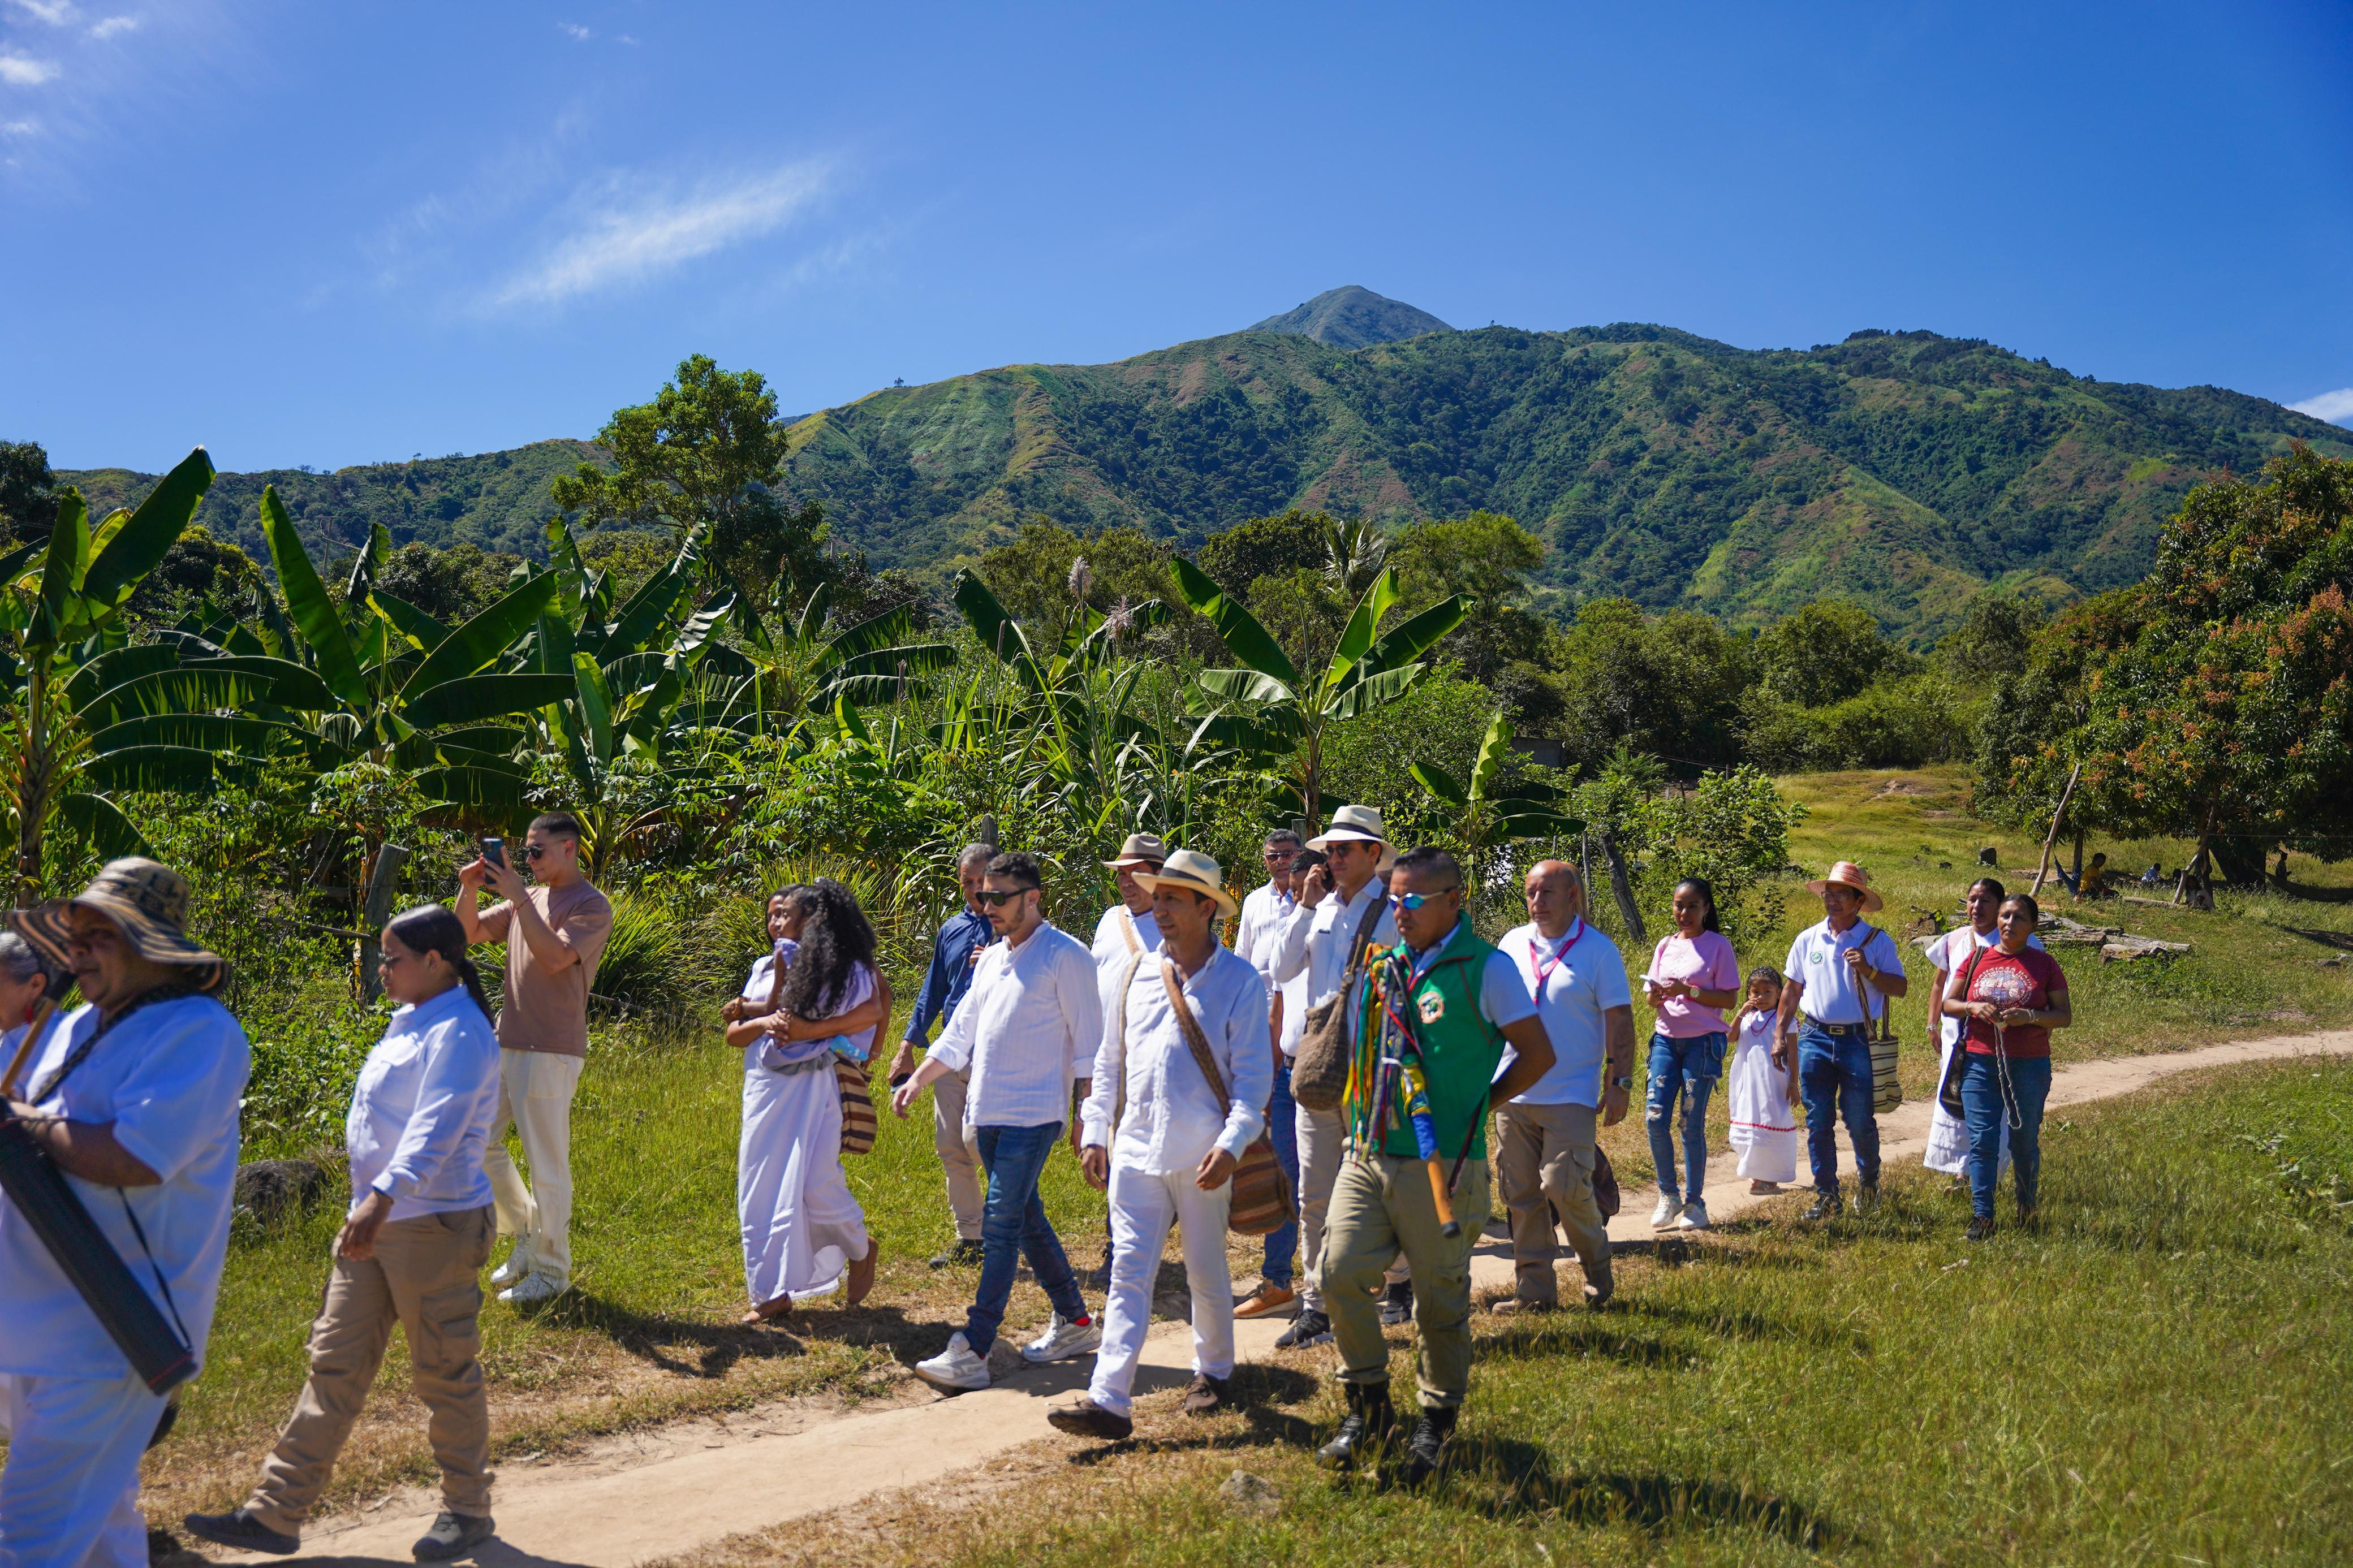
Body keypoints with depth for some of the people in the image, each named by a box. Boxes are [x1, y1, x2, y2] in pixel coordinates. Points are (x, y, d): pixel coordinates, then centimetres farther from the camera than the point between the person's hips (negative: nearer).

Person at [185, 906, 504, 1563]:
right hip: (377, 1220, 9)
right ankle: (276, 1514, 19)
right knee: (336, 1363, 12)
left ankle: (467, 1510, 20)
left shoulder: (457, 1033, -18)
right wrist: (370, 1206, 20)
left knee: (445, 1372, 4)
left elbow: (435, 1127, -32)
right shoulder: (410, 1019, 12)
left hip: (435, 1225, -9)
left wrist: (383, 1198, -45)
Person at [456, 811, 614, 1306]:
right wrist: (469, 889, -3)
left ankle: (552, 1272, 12)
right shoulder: (526, 899, 13)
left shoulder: (592, 907, -10)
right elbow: (469, 933, 15)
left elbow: (554, 957, -24)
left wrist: (518, 897, -23)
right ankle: (526, 1234, 30)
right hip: (506, 1043, 8)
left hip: (551, 1052, -8)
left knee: (547, 1164, -1)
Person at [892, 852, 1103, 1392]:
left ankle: (972, 1352, -10)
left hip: (1033, 1117, -8)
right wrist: (917, 1080, 13)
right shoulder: (992, 958, 15)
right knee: (1027, 1222, 14)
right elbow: (960, 1033, 21)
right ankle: (1076, 1322, 27)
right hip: (987, 1114, 8)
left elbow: (1088, 1043, -9)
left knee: (1001, 1227, -10)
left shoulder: (1065, 957, -8)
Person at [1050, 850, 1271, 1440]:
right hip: (1136, 1150, 3)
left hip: (1203, 1157, -3)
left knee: (1207, 1273, 11)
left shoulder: (1240, 981, -4)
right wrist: (1094, 1132, 9)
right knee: (1128, 1274, -2)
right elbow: (1108, 1062, 15)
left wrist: (1232, 1144, -16)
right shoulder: (1132, 976, 9)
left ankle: (1213, 1372, 33)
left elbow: (1254, 1075, -5)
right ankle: (1109, 1401, -4)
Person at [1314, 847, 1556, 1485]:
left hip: (1438, 1163, -5)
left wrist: (1477, 1108, 1)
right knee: (1340, 1272, -2)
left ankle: (1437, 1420, 25)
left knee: (1440, 1300, 6)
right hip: (1368, 1152, 5)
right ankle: (1368, 1405, 17)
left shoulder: (1485, 968, -5)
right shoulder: (1386, 964, 12)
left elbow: (1538, 1054, -4)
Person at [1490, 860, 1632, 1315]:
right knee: (1521, 1195, 6)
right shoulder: (1512, 943, 10)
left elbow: (1619, 1020, -2)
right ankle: (1534, 1289, 16)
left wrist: (1620, 1082, -9)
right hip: (1514, 1093, 4)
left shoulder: (1598, 950, -1)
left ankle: (1598, 1265, 17)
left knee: (1564, 1186, -10)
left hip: (1571, 1094, -4)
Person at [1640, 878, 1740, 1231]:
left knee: (1692, 1125, -2)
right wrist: (1657, 996, -10)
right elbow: (1652, 996, 13)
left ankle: (1694, 1202, 12)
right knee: (1655, 1118, -6)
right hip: (1666, 1039, 4)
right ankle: (1668, 1195, 12)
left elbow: (1729, 999, -7)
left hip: (1703, 1042, -4)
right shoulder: (1665, 945, 12)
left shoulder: (1718, 945, -2)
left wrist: (1688, 990, -18)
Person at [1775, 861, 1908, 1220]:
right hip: (1815, 1039, 3)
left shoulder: (1877, 941, 1)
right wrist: (1781, 1037, 11)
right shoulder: (1808, 940, 9)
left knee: (1860, 1121, 3)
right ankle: (1827, 1196, 13)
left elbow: (1900, 988, -1)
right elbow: (1791, 990, 15)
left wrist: (1869, 971, -17)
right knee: (1818, 1123, 3)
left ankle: (1869, 1183, 29)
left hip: (1858, 1041, -3)